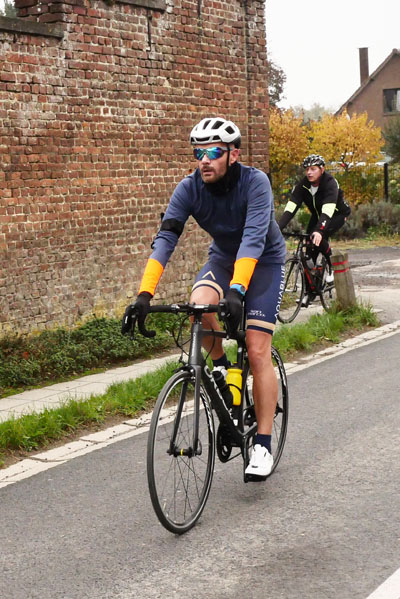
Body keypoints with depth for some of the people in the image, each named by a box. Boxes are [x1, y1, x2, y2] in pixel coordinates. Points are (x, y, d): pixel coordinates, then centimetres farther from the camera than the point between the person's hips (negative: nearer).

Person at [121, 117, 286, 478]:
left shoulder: (255, 182, -29)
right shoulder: (189, 188, -19)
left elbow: (253, 238, -40)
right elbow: (165, 239, -28)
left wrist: (237, 290, -54)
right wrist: (144, 294, -40)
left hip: (265, 261, -3)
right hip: (223, 257, 3)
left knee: (258, 351, -13)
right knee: (199, 304, -31)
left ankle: (263, 445, -3)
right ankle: (222, 366, 0)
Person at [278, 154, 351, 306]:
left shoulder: (330, 183, -31)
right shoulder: (303, 185, -18)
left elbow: (328, 210, -44)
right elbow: (290, 208, -27)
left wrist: (319, 230, -60)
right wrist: (278, 228, -41)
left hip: (337, 214, -5)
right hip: (318, 215, 5)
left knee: (318, 238, -31)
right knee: (310, 250, -7)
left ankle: (333, 266, -6)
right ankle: (309, 290, 2)